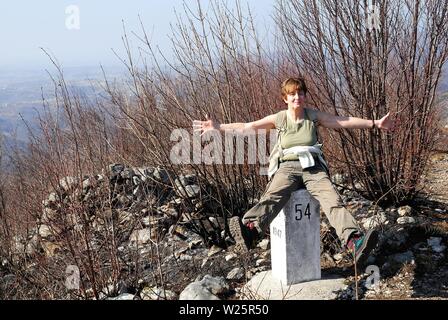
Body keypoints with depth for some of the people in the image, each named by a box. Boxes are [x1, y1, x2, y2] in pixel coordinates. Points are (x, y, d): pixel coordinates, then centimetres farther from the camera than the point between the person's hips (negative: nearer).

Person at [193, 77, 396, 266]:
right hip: (288, 167, 0)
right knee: (272, 197, -32)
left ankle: (354, 242, -46)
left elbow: (345, 122, 13)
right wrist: (218, 127, 4)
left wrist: (375, 124, 10)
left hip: (313, 167, 1)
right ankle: (249, 230, -56)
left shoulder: (314, 116, 12)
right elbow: (246, 127, 9)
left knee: (332, 199, -27)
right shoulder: (279, 119, 10)